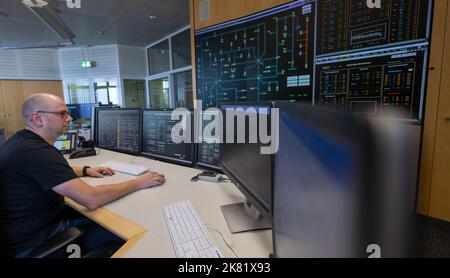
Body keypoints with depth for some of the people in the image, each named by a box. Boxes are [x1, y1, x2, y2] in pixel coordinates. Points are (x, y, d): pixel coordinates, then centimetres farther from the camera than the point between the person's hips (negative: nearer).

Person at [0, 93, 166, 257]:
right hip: (32, 243, -9)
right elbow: (92, 199, -34)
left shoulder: (23, 140, 2)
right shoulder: (36, 152, -31)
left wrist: (85, 170, 10)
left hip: (26, 227, 9)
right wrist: (138, 183, -23)